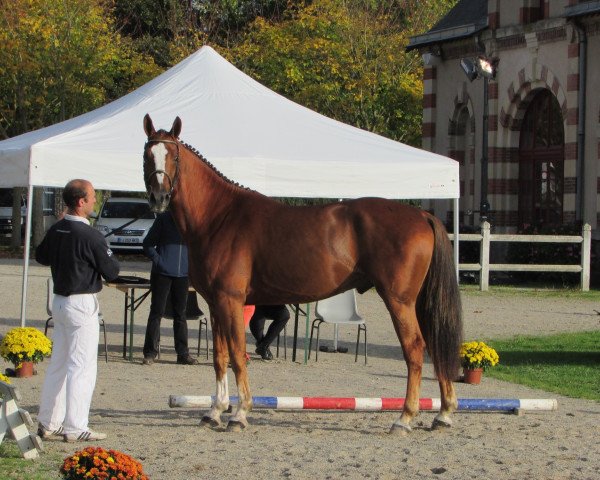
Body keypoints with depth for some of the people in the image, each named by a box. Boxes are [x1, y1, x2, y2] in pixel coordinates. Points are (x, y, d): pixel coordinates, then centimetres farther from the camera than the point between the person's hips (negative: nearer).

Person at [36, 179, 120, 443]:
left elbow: (41, 256, 21)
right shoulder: (89, 235, -19)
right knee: (82, 367, -3)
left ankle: (48, 423, 22)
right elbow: (111, 271, -12)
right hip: (82, 303, -8)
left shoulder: (55, 230, 3)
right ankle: (75, 428, -3)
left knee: (58, 363, 16)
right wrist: (107, 254, 6)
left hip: (59, 300, 8)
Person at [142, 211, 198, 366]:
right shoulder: (163, 219, -1)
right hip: (162, 273, -3)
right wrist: (157, 260, -11)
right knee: (157, 312, -4)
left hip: (183, 274, 3)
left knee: (180, 314, 9)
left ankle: (183, 353, 14)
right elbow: (148, 243, 2)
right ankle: (150, 353, -1)